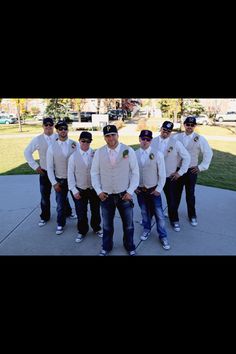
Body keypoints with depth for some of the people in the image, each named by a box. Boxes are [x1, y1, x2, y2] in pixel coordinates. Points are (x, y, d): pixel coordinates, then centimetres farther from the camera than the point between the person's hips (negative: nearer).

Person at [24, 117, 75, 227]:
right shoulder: (38, 139, -5)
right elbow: (27, 152, 2)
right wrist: (35, 166, -2)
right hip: (45, 172, 1)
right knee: (45, 196, 11)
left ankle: (68, 212, 35)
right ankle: (44, 217, 28)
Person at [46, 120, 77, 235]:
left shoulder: (75, 144, -7)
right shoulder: (52, 148, -5)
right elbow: (49, 167, -2)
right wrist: (54, 183, -5)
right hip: (60, 180, 0)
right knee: (61, 204, 13)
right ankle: (60, 224, 35)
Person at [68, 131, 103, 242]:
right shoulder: (73, 156, -6)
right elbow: (70, 174, -3)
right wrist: (74, 190, -6)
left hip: (94, 188, 0)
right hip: (80, 190, 0)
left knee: (95, 210, 18)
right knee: (81, 212, 12)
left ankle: (96, 228, 43)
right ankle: (82, 231, 36)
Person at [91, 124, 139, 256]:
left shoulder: (129, 150, -8)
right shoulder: (99, 152, -3)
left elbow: (135, 172, -4)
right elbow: (95, 173, 3)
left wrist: (130, 191, -9)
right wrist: (98, 191, -4)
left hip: (124, 195, -1)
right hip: (106, 195, 1)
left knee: (128, 224, 15)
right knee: (107, 225, 17)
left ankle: (130, 247, 39)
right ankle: (106, 247, 40)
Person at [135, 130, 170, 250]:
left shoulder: (157, 154, -12)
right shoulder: (134, 154, -6)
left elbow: (162, 174, -7)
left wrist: (159, 189, -7)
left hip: (154, 190, -2)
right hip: (139, 190, 2)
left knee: (159, 214, 5)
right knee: (144, 212, 19)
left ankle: (163, 236, 24)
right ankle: (147, 229, 43)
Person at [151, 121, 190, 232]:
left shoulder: (176, 143, -9)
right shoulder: (153, 142, -3)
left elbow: (186, 157, -6)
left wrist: (180, 172, -7)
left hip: (170, 177, -1)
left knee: (172, 200, 9)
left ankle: (174, 220, 31)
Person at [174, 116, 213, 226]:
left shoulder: (200, 139, -6)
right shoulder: (177, 137, -2)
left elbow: (208, 153, -2)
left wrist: (202, 167, -4)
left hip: (191, 171, -1)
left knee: (190, 194, 10)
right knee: (176, 192, 14)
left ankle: (192, 215, 27)